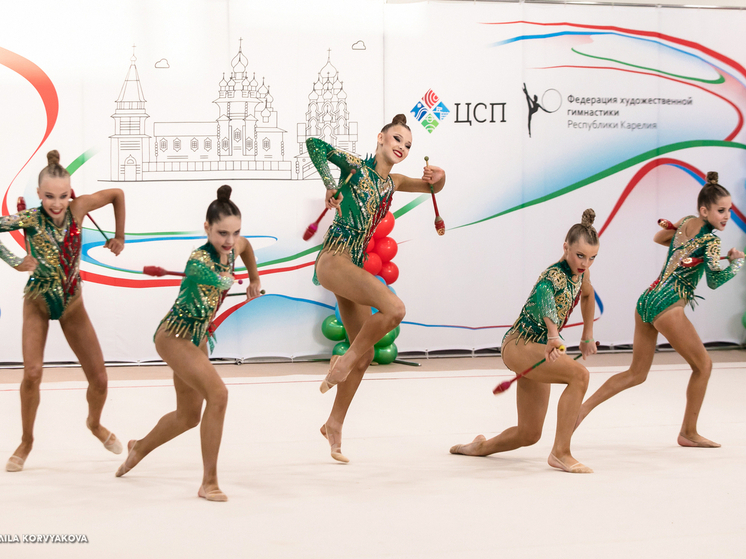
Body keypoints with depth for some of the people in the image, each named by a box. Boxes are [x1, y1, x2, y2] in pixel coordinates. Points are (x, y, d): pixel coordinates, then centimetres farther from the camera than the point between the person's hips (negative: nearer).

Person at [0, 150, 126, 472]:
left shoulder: (78, 209, -19)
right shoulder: (31, 220, -25)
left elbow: (117, 194, -3)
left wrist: (119, 236, 2)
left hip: (72, 303, 3)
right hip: (38, 302, -2)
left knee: (99, 379, 3)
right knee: (32, 373, -20)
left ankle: (95, 424, 37)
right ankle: (26, 443, 2)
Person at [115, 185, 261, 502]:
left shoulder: (233, 248, -3)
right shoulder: (200, 261, -27)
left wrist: (254, 279, 26)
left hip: (197, 338, 9)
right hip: (175, 336, -9)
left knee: (189, 416, 20)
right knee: (217, 394, -26)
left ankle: (140, 448, 49)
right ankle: (209, 483, -17)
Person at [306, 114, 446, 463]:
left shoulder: (391, 182, 15)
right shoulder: (356, 167, -5)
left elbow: (432, 187, 24)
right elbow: (314, 144, -15)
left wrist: (439, 178, 1)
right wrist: (330, 185, -14)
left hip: (354, 267, 8)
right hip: (334, 260, -8)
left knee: (364, 355, 9)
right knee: (393, 308, -29)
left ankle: (334, 425, 22)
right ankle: (345, 359, -7)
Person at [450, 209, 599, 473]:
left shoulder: (580, 272, 1)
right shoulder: (554, 276, -24)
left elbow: (588, 295, 26)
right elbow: (544, 297, -48)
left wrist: (587, 336, 27)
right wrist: (553, 336, -66)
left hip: (538, 349, 9)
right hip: (519, 345, -9)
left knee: (529, 435, 14)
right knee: (579, 374, -32)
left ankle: (481, 446, 40)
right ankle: (560, 453, -27)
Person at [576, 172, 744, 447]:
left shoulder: (686, 222, 14)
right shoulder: (711, 239, -10)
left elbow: (659, 237, 33)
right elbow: (714, 281, -14)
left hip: (646, 300, 8)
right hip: (667, 305, -8)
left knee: (636, 373, 15)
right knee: (703, 365, 8)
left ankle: (582, 408, 6)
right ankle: (689, 433, 15)